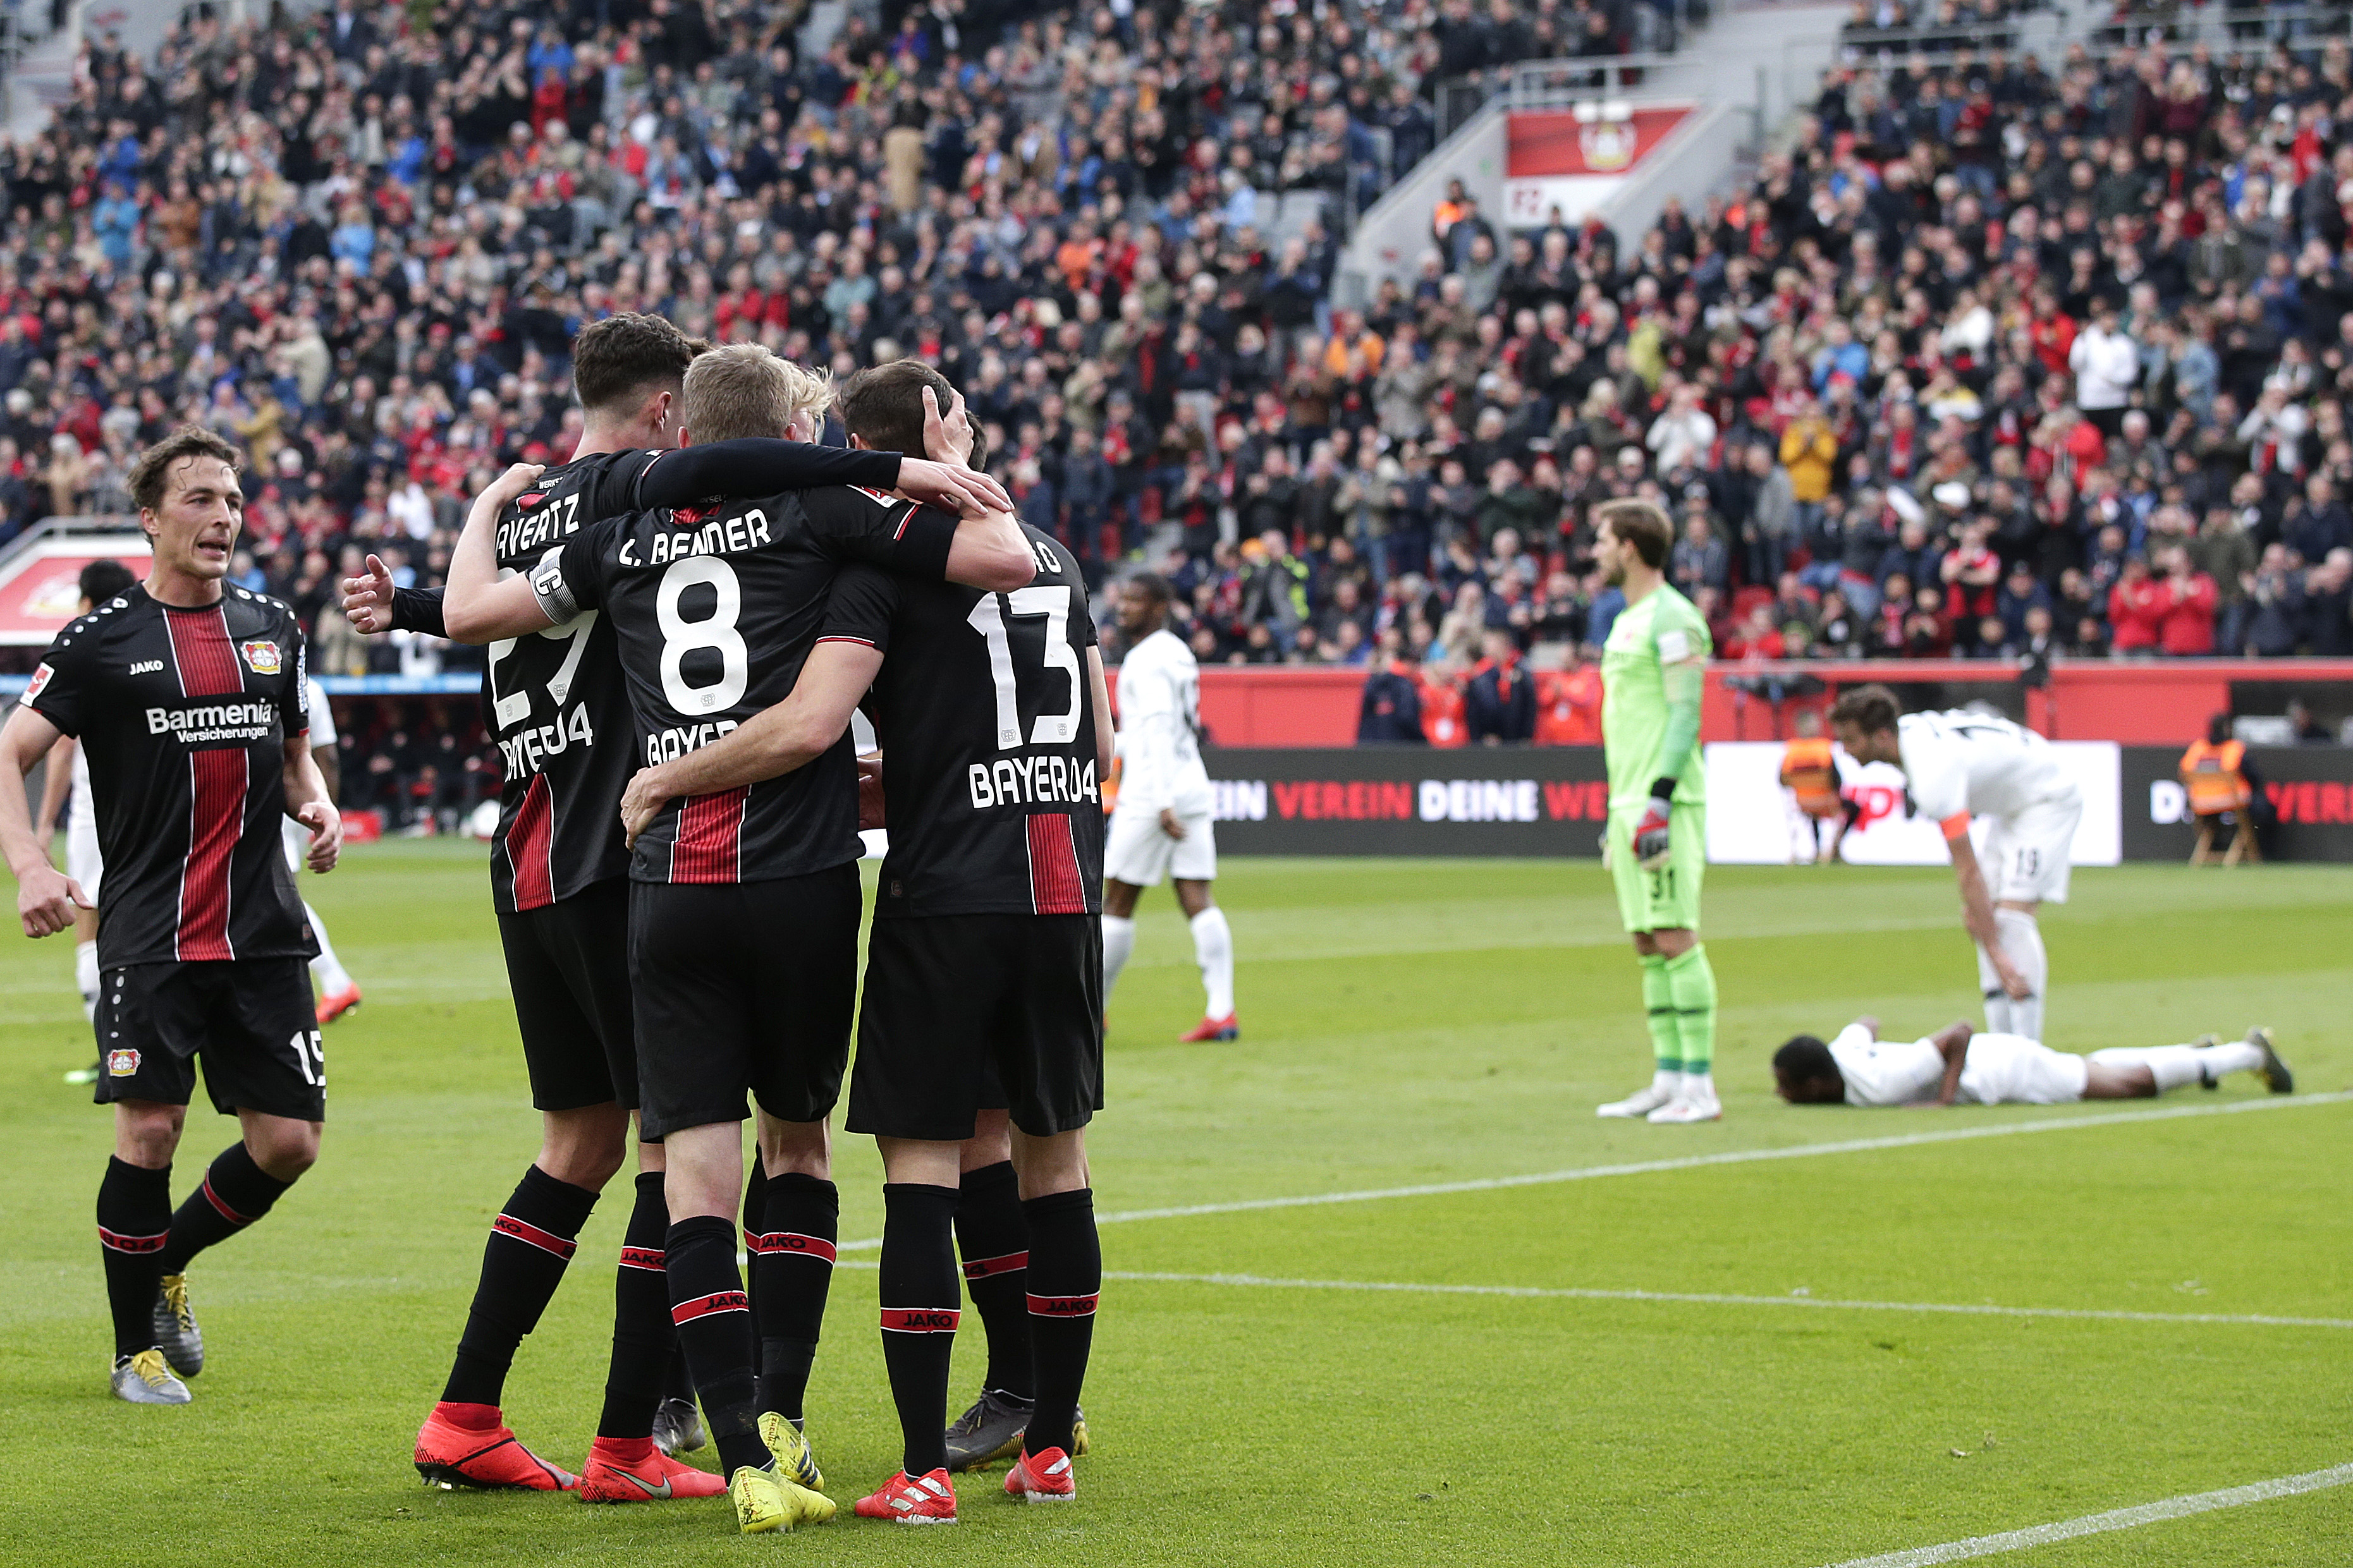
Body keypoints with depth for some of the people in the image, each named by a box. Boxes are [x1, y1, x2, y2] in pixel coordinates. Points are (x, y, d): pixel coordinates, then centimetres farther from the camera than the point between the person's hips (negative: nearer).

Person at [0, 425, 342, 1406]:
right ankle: (137, 1347, 9)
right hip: (149, 936, -4)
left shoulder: (274, 631, 13)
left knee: (288, 1141, 0)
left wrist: (317, 808, 5)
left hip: (263, 935, 4)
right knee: (149, 1132, -9)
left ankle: (166, 1264, 27)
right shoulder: (103, 640, -1)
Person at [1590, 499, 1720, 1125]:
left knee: (1675, 938, -11)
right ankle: (1669, 1080, 11)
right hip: (1629, 799, 10)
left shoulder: (1672, 618, -9)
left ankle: (1701, 1086, -11)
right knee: (1647, 943, 9)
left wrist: (1659, 798, -21)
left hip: (1666, 802, -10)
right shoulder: (1628, 620, 19)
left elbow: (1685, 714, -15)